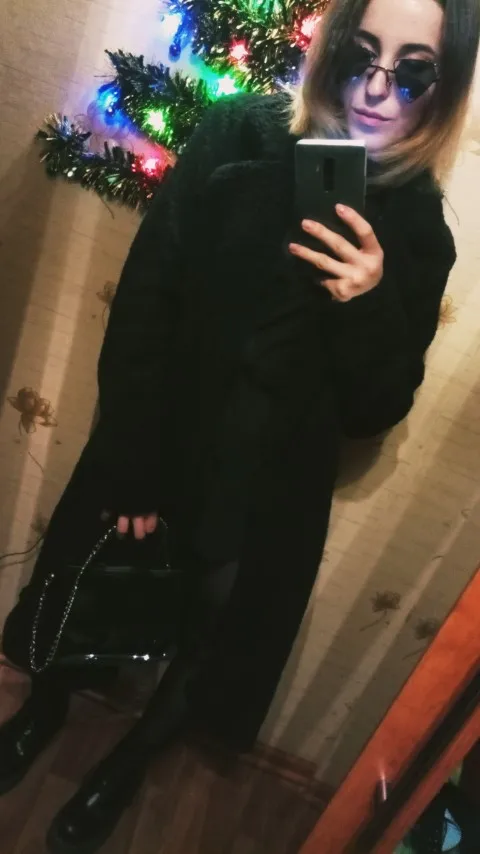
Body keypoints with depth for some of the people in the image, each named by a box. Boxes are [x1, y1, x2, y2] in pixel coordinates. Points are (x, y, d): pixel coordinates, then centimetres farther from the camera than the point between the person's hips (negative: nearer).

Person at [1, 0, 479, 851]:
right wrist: (133, 467, -15)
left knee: (211, 642, 19)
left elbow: (376, 409, -5)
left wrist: (371, 302, -23)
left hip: (265, 500, 1)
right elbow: (141, 305, -12)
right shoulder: (237, 137, -9)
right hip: (156, 451, 0)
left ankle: (124, 765, 53)